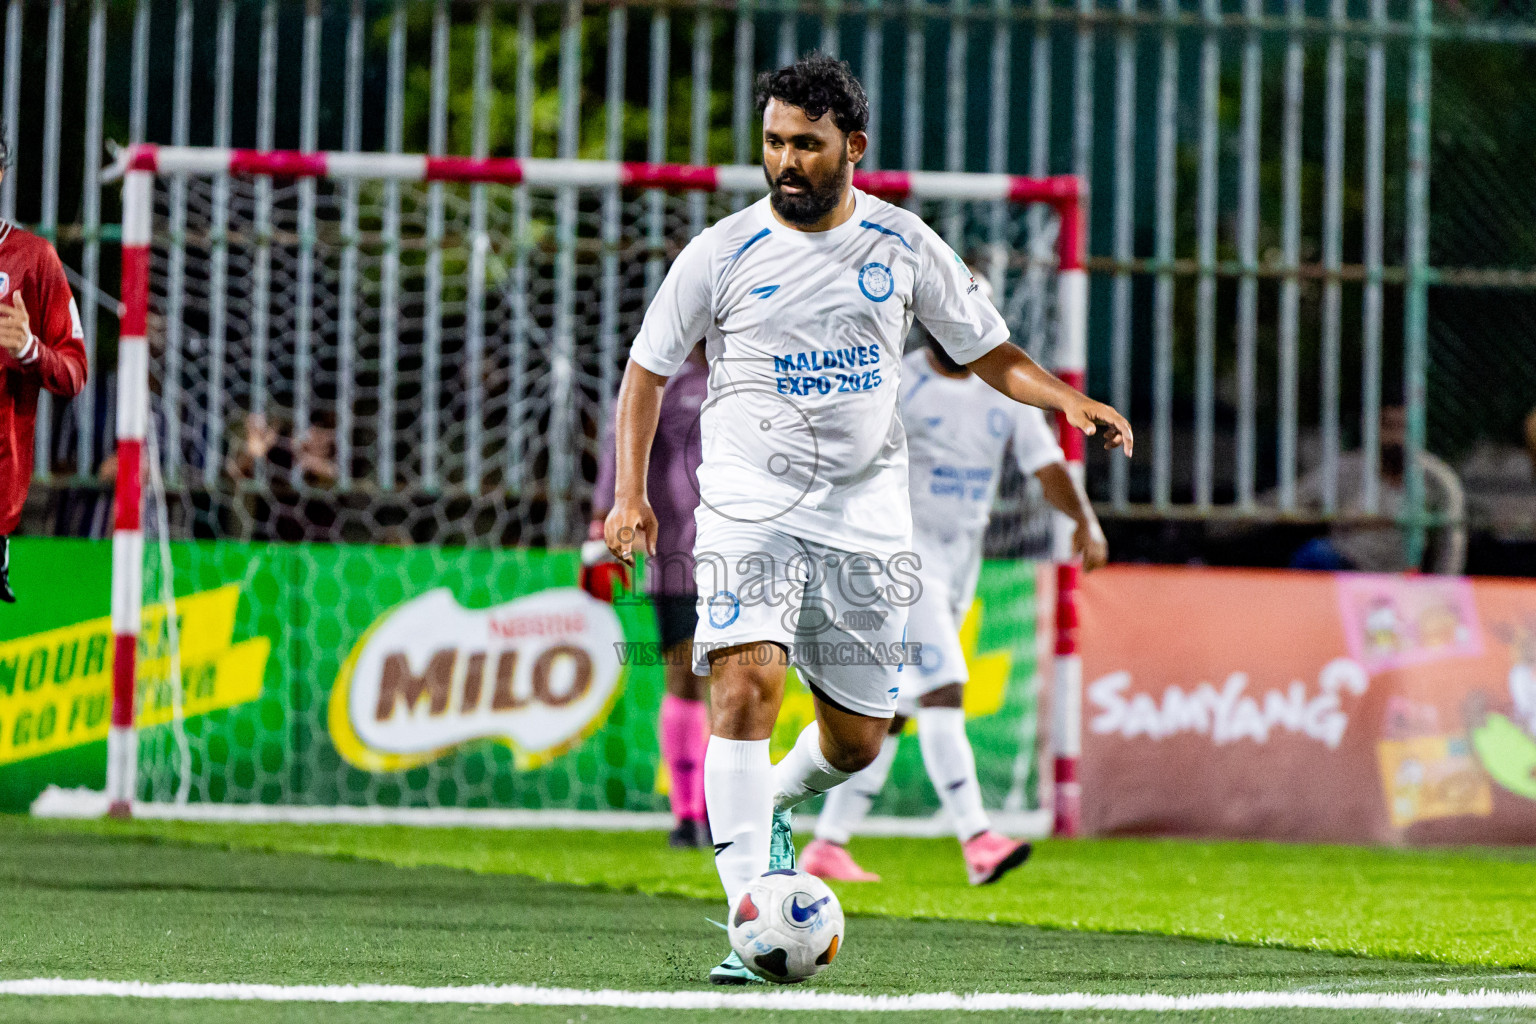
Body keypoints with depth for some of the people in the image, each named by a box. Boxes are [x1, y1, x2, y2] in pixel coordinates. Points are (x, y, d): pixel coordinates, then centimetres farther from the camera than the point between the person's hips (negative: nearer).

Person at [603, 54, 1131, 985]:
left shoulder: (904, 244, 3)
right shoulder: (722, 254, -2)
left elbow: (989, 353, 12)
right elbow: (649, 369, 7)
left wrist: (1069, 401, -7)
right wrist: (630, 491, -5)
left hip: (866, 516, 3)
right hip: (751, 506, -3)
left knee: (858, 739, 6)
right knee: (747, 681, -24)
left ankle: (777, 805, 42)